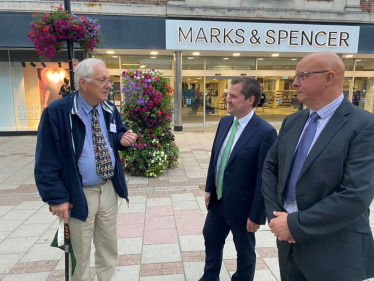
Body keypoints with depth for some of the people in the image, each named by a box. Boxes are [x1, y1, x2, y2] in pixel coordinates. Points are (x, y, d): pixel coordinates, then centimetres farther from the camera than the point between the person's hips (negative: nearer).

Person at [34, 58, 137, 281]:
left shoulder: (110, 109, 1)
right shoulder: (56, 112, -17)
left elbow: (118, 132, 18)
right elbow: (46, 160, -15)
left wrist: (123, 139, -7)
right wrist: (57, 198, -17)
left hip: (109, 189, 5)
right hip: (78, 194, -5)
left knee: (109, 247, 20)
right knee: (80, 254, 14)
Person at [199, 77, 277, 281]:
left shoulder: (265, 132, -22)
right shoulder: (225, 122, 0)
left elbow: (264, 177, -20)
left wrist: (256, 215, -16)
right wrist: (209, 189, 9)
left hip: (241, 204, -7)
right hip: (218, 199, 7)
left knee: (244, 250, 17)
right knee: (211, 238, 25)